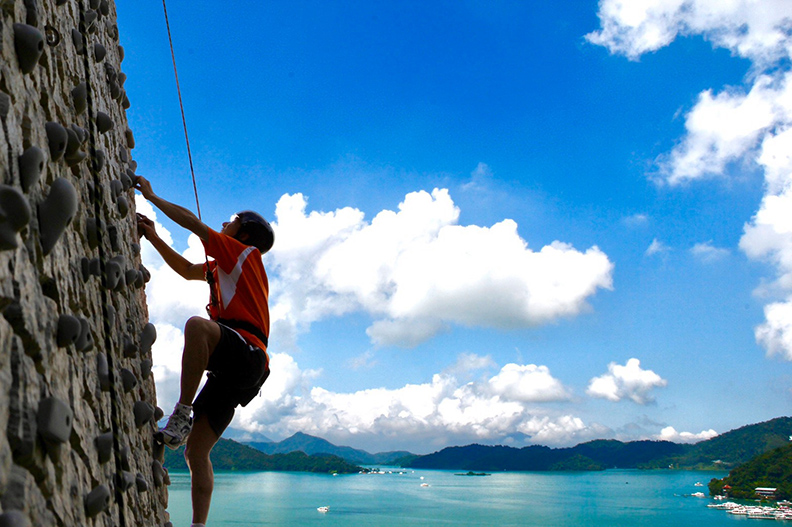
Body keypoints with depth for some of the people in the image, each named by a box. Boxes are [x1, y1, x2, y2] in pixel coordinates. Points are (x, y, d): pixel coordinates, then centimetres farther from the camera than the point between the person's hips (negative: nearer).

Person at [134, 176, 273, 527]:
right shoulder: (224, 267, 33)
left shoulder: (246, 253, 9)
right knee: (196, 452, 2)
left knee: (197, 325, -39)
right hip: (231, 368, 9)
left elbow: (192, 223, 7)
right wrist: (154, 238, 30)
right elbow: (186, 269, 40)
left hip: (246, 352, -9)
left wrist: (152, 196, 16)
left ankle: (181, 416, -35)